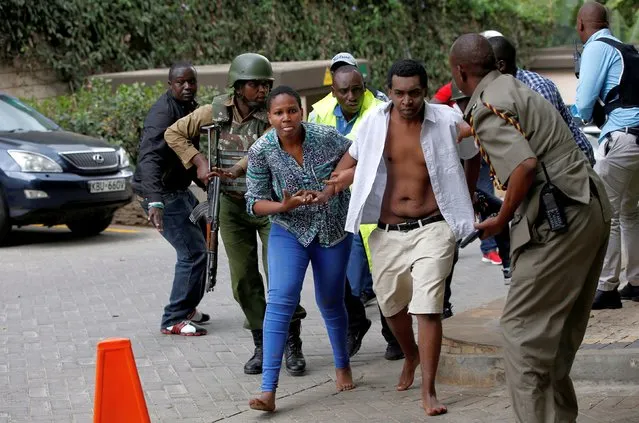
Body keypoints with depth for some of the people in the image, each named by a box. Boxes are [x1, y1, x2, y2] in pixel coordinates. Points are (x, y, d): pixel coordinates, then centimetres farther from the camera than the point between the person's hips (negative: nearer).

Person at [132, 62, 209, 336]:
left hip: (178, 189, 10)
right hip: (161, 193, -10)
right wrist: (155, 202, -46)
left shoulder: (188, 108, 9)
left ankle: (187, 307, 32)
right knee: (193, 251, -12)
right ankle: (174, 320, -6)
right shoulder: (164, 112, -22)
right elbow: (149, 158, -35)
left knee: (200, 244, 19)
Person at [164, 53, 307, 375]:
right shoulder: (216, 112, -1)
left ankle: (292, 344, 4)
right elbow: (174, 133, 9)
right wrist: (199, 161, -3)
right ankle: (262, 345, 18)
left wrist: (235, 170, -41)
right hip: (232, 206, 3)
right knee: (244, 279, 6)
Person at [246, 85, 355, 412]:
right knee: (281, 299, -17)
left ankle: (342, 366, 41)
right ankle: (268, 391, -21)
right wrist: (284, 206, -28)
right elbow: (254, 202, -9)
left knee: (330, 301, 13)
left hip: (332, 229, 1)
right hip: (289, 230, -1)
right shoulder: (261, 151, -15)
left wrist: (332, 189, -13)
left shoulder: (326, 137, -15)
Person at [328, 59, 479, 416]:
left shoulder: (447, 121, -8)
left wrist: (464, 203, 11)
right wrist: (329, 186, -1)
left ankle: (429, 391, -7)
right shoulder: (375, 122, -3)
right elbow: (354, 159, 14)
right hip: (388, 232, 4)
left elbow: (473, 158, 10)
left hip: (433, 228, -3)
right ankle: (411, 355, 49)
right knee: (391, 303, 18)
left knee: (428, 306, -13)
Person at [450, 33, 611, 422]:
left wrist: (502, 220, -9)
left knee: (522, 328, -4)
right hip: (592, 208, 10)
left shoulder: (485, 107, -11)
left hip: (558, 218, -10)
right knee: (561, 329, 17)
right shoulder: (514, 87, 17)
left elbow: (525, 165, -23)